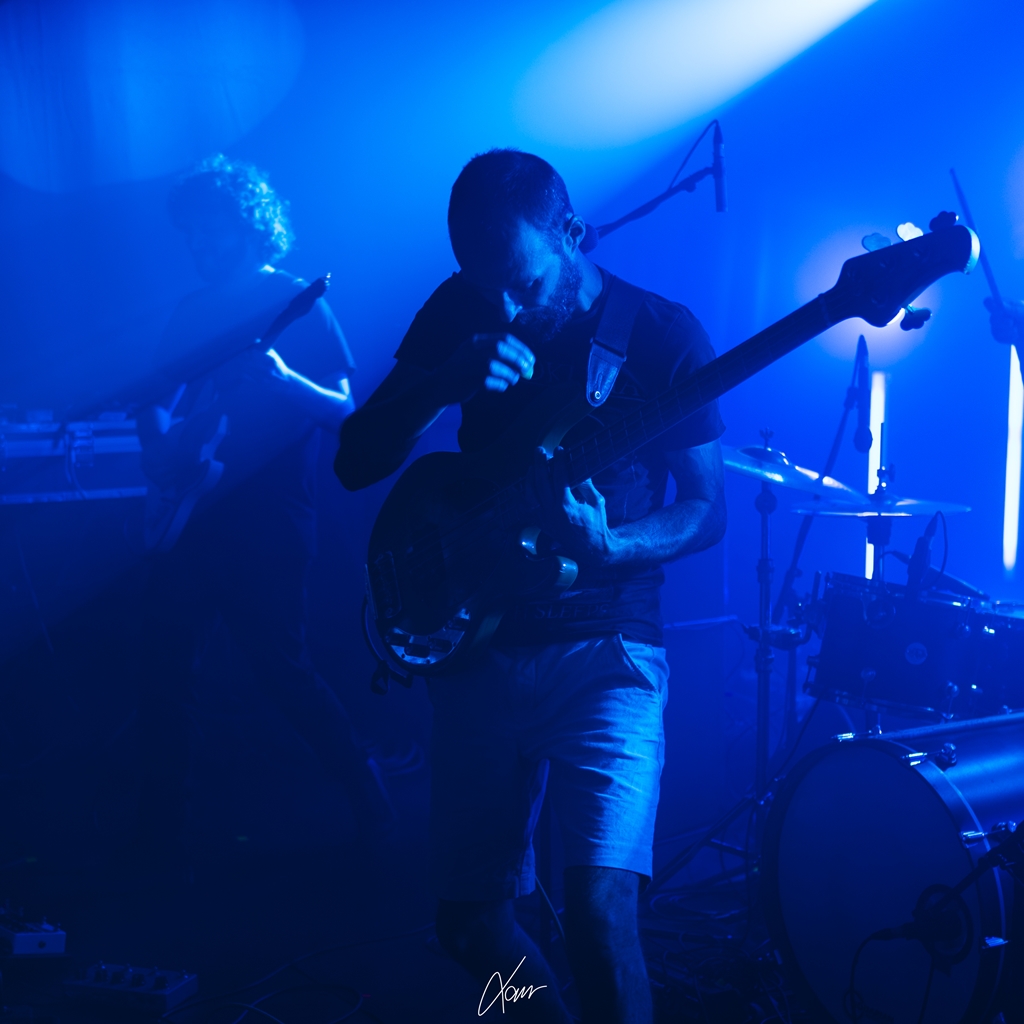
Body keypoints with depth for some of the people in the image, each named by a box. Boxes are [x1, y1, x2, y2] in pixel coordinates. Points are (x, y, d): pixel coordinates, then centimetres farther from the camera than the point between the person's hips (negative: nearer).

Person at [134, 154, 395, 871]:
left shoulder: (299, 303, -3)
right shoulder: (195, 313, 13)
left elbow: (343, 410, -11)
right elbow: (158, 398, 16)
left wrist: (283, 380, -28)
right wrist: (162, 446, -5)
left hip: (266, 522, -6)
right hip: (193, 515, 6)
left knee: (279, 665, -4)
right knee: (166, 667, 6)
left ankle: (372, 798, 15)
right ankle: (162, 832, 18)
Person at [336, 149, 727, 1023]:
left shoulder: (664, 334, -5)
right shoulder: (462, 310, 3)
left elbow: (707, 508, -2)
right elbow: (356, 462, 1)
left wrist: (611, 547, -23)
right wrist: (445, 380, -18)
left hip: (604, 647, -3)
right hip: (478, 645, 4)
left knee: (600, 906, -21)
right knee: (468, 918, 10)